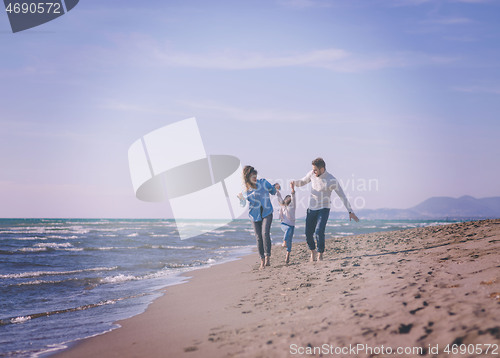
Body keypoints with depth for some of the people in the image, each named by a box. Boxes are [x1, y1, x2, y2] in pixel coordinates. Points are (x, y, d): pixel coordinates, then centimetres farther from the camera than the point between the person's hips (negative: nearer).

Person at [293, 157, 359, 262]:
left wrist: (350, 211, -12)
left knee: (319, 231, -22)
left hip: (324, 209, -4)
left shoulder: (332, 180, -17)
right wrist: (294, 182, -13)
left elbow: (342, 196, -11)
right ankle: (312, 251, 32)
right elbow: (302, 182, 11)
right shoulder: (312, 174, -4)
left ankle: (320, 254, -3)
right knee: (308, 234, 4)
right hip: (312, 209, 4)